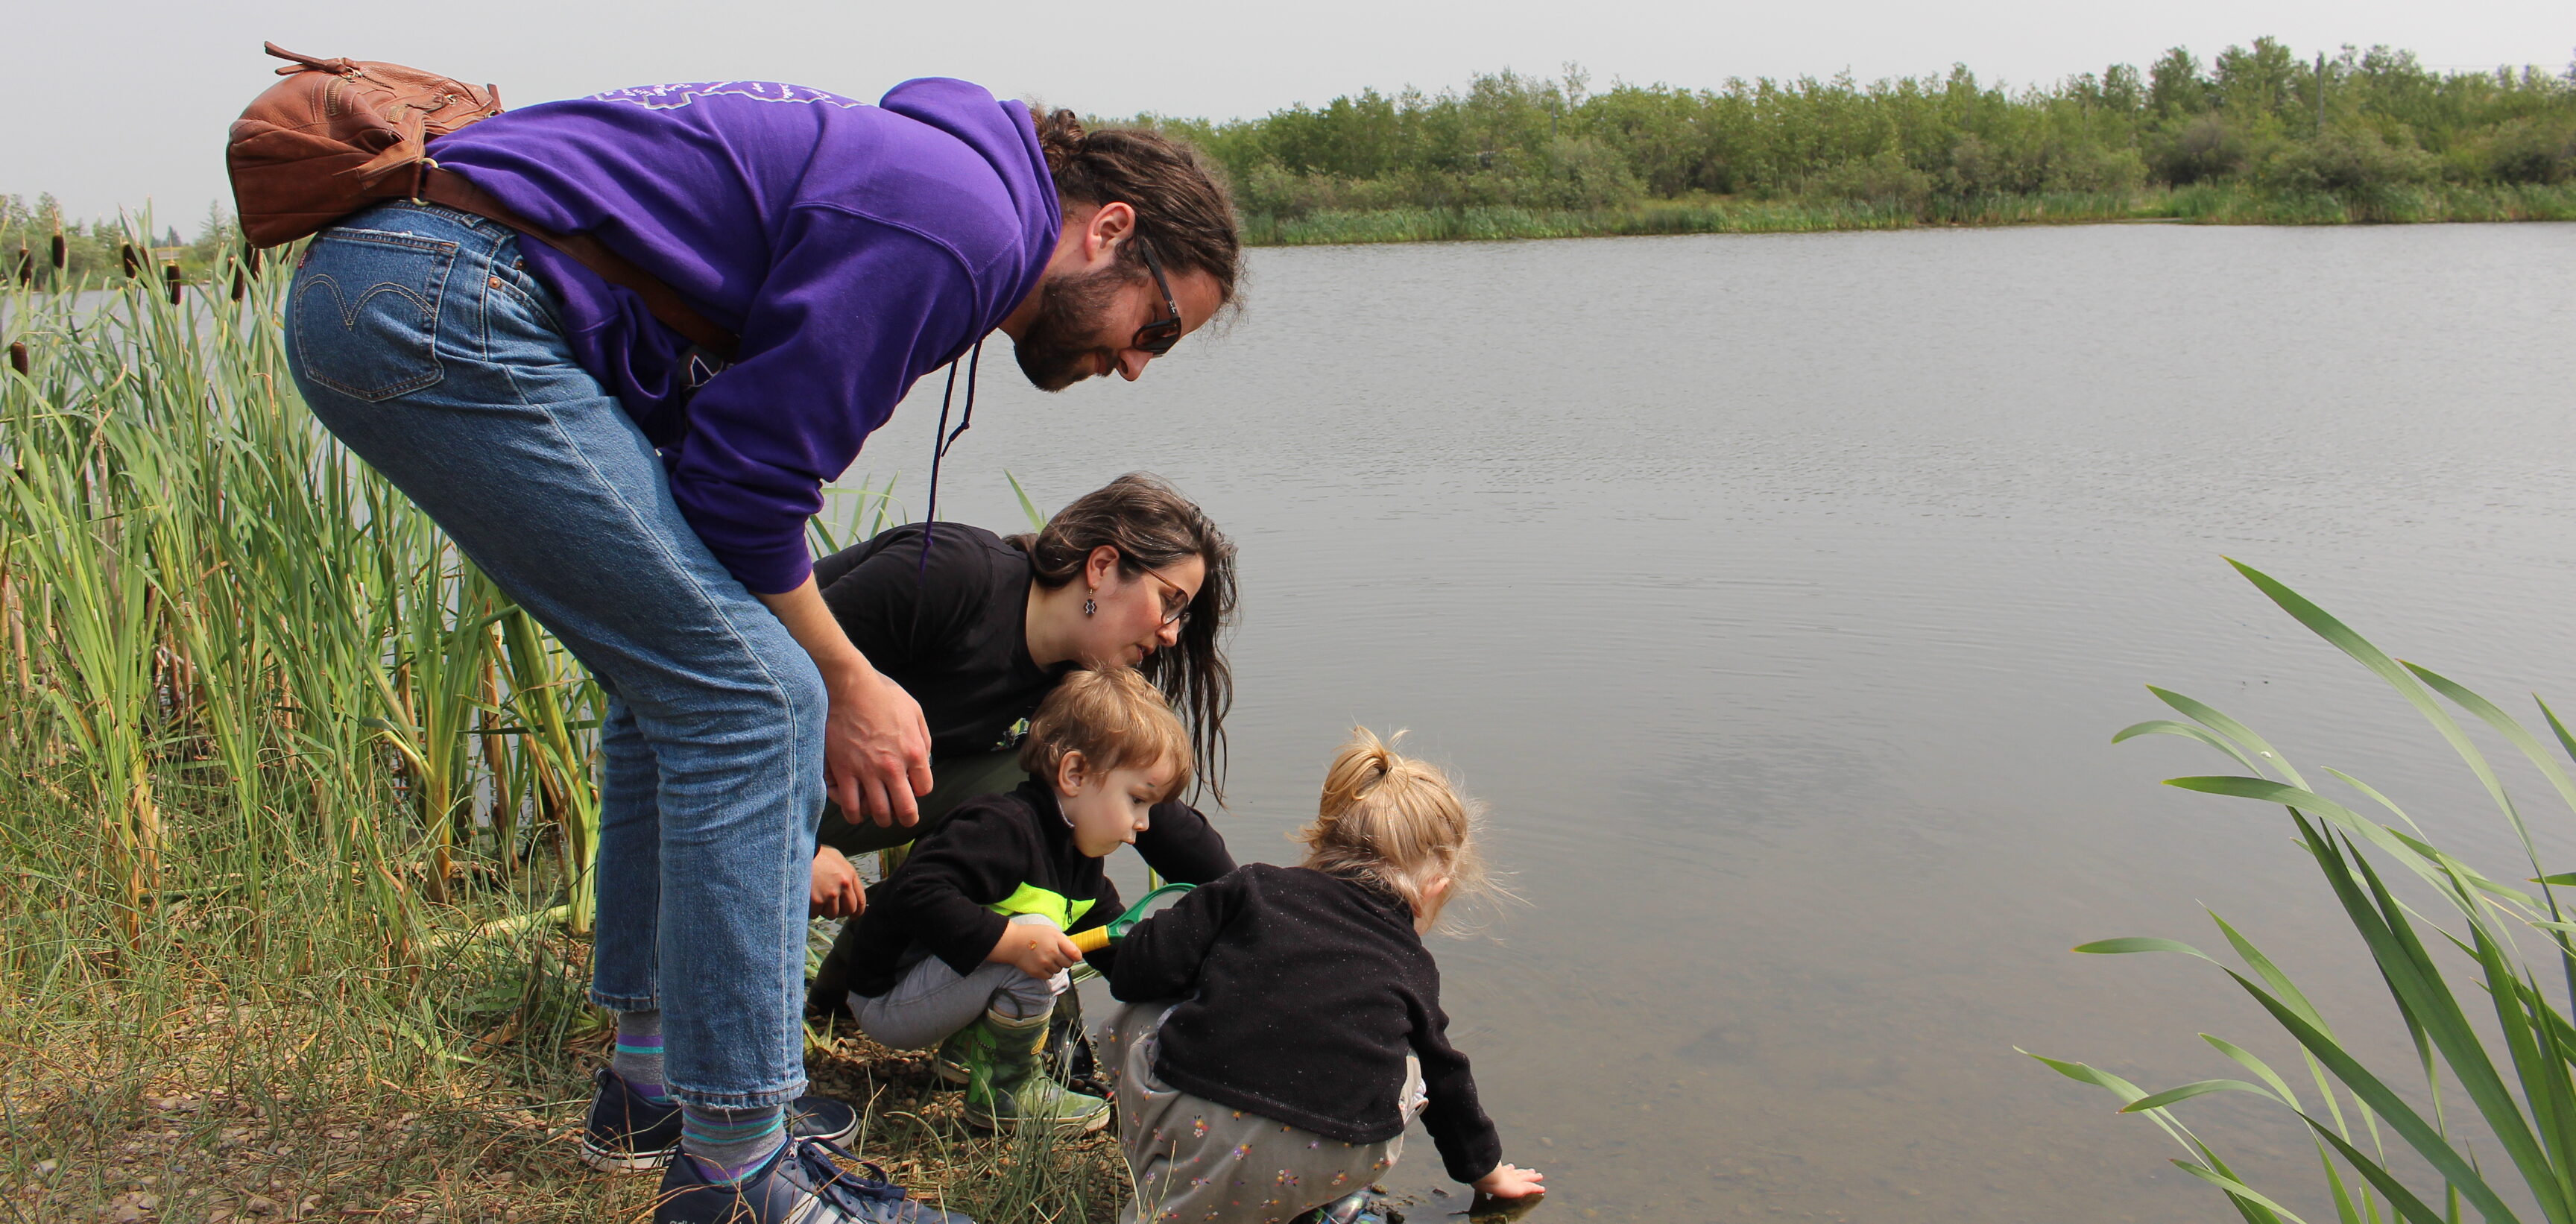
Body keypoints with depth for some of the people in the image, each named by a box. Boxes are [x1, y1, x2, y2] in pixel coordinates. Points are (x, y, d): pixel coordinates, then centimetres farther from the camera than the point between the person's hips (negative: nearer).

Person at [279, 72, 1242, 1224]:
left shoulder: (907, 176, 20)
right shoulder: (962, 219, -11)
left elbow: (741, 461, 22)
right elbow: (745, 471, -13)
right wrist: (845, 684, 2)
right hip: (451, 307, -11)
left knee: (678, 682, 15)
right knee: (748, 694, -10)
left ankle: (654, 1077, 26)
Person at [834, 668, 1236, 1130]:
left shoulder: (1080, 857, 5)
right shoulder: (1004, 827, -26)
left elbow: (1113, 944, 14)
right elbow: (917, 894, -38)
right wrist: (1014, 941, -40)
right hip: (885, 1002, -10)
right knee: (1036, 944, -28)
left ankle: (969, 1046, 13)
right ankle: (1002, 1090, -9)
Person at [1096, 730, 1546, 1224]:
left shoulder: (1258, 886, 11)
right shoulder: (1413, 970, 18)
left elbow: (1136, 972, 4)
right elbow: (1445, 1078, 33)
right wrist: (1486, 1170, 53)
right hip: (1321, 1174, 2)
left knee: (1128, 1021, 26)